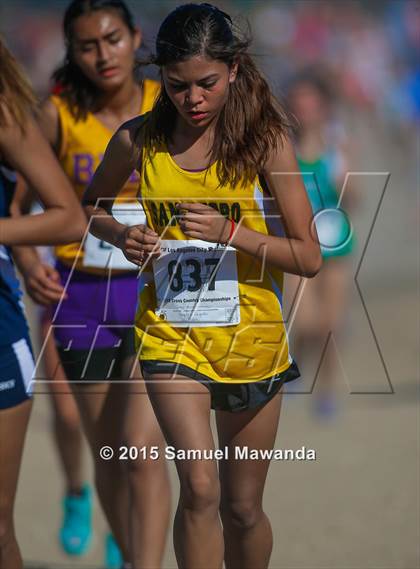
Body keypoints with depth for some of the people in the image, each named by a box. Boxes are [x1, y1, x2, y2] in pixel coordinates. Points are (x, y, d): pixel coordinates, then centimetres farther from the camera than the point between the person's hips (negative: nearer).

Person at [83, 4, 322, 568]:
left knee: (242, 506, 12)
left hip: (250, 337, 0)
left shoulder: (264, 139, -9)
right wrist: (120, 236, -7)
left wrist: (230, 232, -24)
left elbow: (309, 257, -10)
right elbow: (91, 206, 16)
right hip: (169, 331, 0)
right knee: (200, 487, -20)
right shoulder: (138, 139, -4)